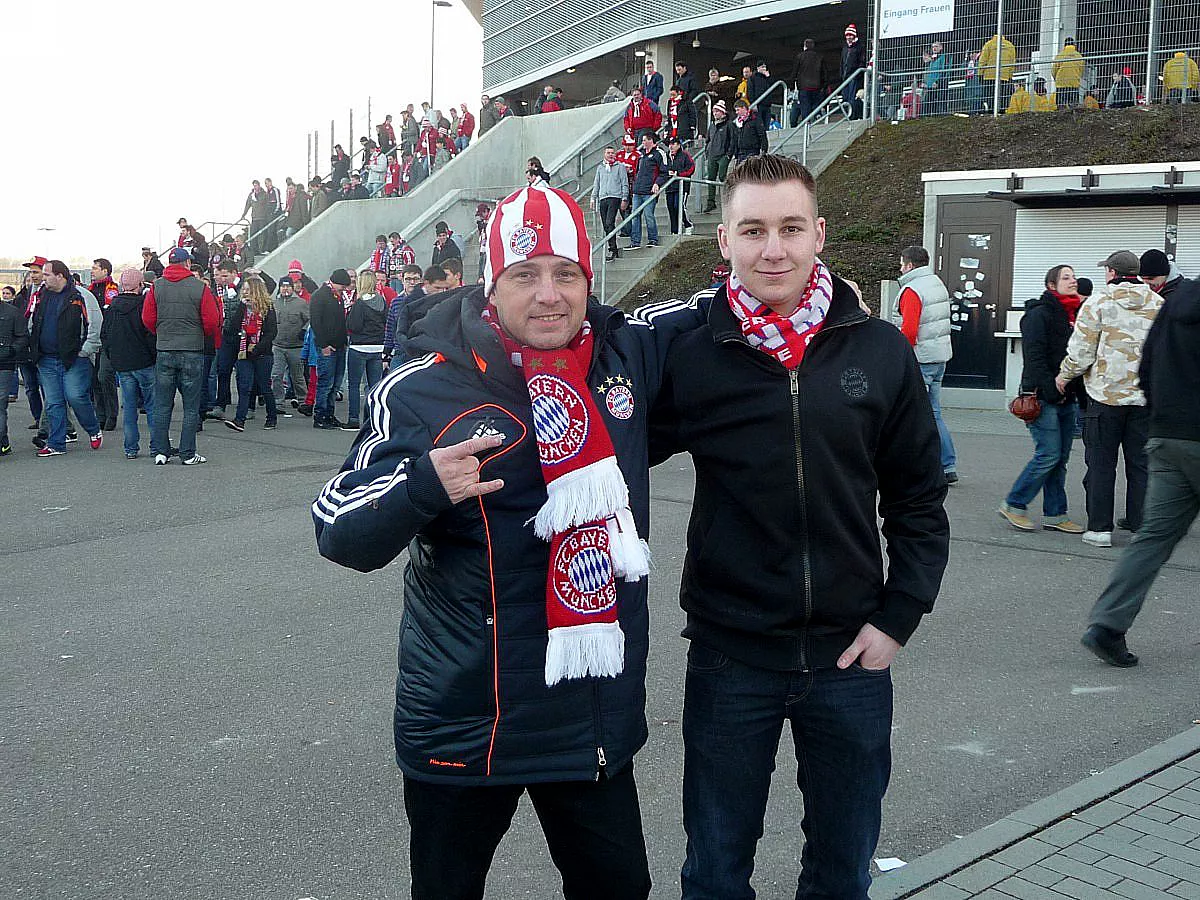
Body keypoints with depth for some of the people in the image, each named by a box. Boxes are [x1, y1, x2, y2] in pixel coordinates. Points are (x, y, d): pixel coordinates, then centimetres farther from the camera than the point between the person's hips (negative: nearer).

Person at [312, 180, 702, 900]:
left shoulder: (627, 355, 1)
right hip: (465, 724, -3)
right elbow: (342, 537, -11)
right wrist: (424, 487, -30)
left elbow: (704, 318, 22)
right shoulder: (424, 389, -12)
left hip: (598, 713, 4)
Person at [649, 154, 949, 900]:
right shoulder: (690, 355, -8)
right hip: (728, 658, -1)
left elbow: (920, 499, 3)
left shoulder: (881, 353, -4)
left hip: (851, 658, 1)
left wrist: (898, 617, -2)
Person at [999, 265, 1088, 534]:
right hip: (1044, 397, -8)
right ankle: (1014, 505, 2)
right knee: (1049, 455, -11)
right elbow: (1034, 356, -15)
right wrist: (1051, 389, -21)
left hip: (1066, 397, 8)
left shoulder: (1075, 314, 17)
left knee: (1061, 458, 8)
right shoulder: (1039, 314, -8)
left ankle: (1055, 514, 14)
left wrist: (1078, 393, 13)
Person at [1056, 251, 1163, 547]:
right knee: (1140, 462, 11)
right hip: (1146, 398, 4)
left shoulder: (1098, 302, -7)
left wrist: (1064, 375, 8)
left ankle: (1099, 528, 6)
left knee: (1101, 462, 4)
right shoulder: (1159, 304, 6)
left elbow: (1081, 350, -8)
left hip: (1105, 394, -3)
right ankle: (1140, 524, 15)